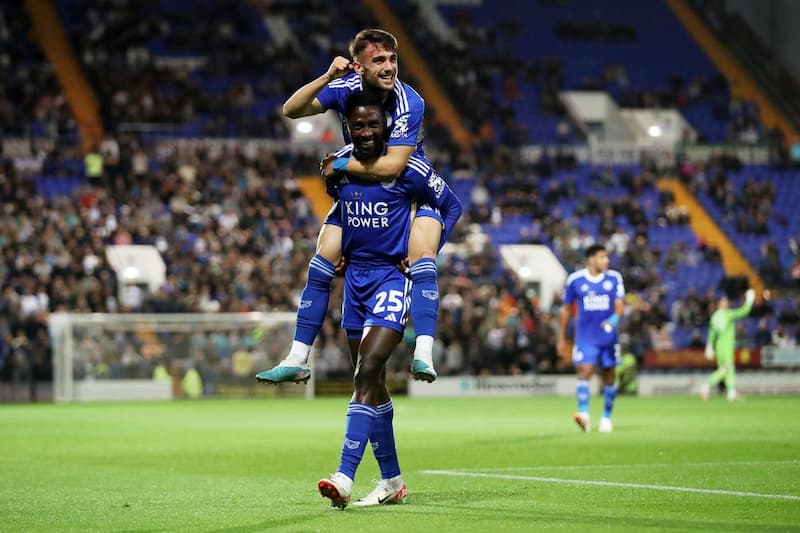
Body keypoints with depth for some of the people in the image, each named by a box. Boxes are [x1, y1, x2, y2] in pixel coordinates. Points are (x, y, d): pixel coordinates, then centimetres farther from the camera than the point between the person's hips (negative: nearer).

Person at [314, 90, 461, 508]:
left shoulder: (409, 168, -11)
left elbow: (451, 207, 1)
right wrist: (338, 250, 10)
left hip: (392, 278, -6)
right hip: (355, 277, 6)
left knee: (366, 375, -19)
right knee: (371, 383, 11)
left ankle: (344, 477, -25)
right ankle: (391, 480, 21)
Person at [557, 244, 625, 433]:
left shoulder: (614, 278, 2)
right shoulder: (575, 279, -1)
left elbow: (619, 304, -6)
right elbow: (565, 309, 8)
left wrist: (614, 319, -29)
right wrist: (562, 338, 10)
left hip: (608, 337, 2)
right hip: (585, 337, -2)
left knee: (608, 377, 8)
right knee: (584, 371, -19)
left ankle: (607, 418, 23)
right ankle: (584, 414, -28)